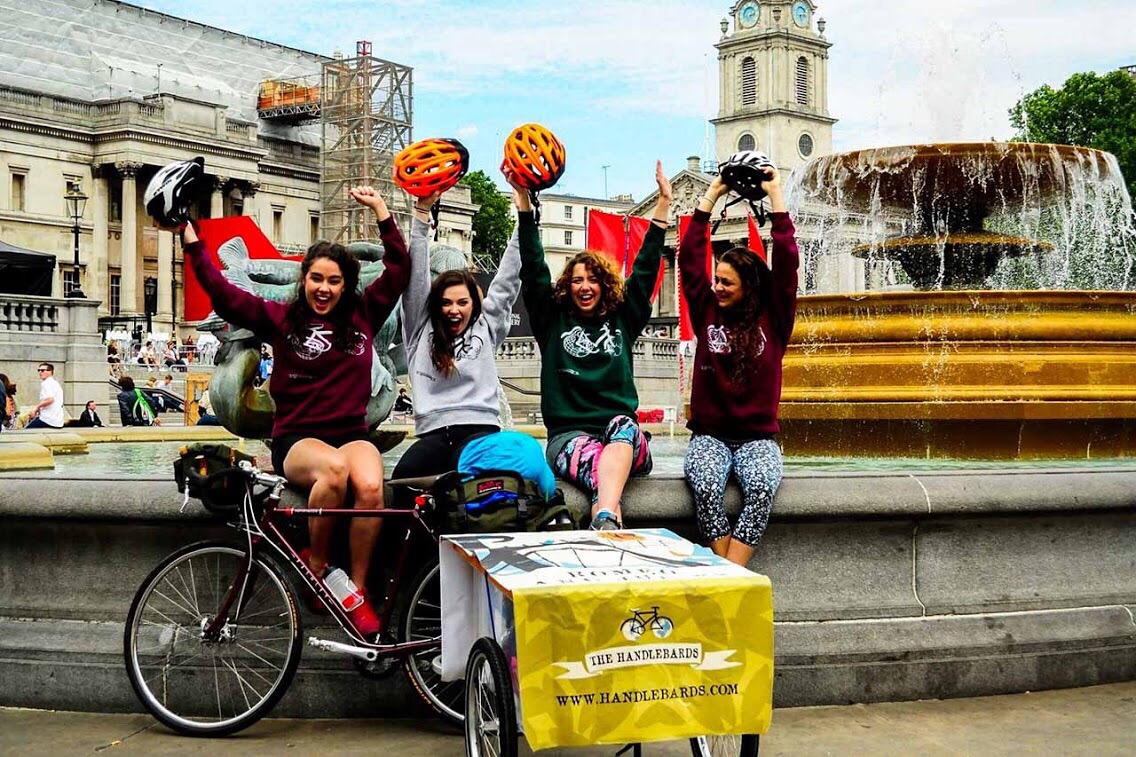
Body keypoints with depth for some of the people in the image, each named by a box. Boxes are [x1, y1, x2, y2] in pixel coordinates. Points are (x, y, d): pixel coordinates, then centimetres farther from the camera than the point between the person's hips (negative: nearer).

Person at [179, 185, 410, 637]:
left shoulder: (362, 315, 11)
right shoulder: (281, 318, 6)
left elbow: (399, 268, 10)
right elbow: (222, 293, 2)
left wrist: (381, 210, 8)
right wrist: (191, 239, 0)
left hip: (352, 433, 2)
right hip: (296, 440, -2)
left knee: (370, 486, -33)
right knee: (333, 469, -38)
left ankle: (358, 587, -16)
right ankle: (316, 563, -13)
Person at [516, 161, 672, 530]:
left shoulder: (623, 319, 18)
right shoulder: (553, 320, 15)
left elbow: (646, 268, 13)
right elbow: (533, 268, 6)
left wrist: (663, 203, 9)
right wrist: (523, 202, -1)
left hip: (624, 440, 0)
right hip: (568, 435, 0)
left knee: (623, 426, -39)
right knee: (595, 461, -38)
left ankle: (604, 520, -63)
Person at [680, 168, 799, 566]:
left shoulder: (773, 319, 7)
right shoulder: (708, 313, 11)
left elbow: (787, 261, -1)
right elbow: (690, 257, 7)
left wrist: (775, 195, 1)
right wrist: (711, 196, 9)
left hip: (757, 436, -1)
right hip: (709, 435, 1)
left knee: (763, 484, -34)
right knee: (706, 484, -32)